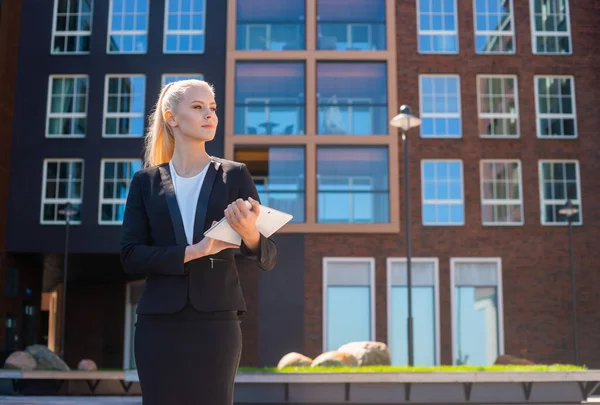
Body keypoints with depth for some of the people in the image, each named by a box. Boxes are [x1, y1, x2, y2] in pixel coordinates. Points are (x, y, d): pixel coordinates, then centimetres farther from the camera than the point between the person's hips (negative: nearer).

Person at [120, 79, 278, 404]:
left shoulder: (234, 176, 6)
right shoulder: (146, 181, 8)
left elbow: (269, 259, 1)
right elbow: (130, 256, -1)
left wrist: (250, 235, -23)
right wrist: (191, 252, -15)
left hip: (216, 322, 0)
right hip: (159, 324, 1)